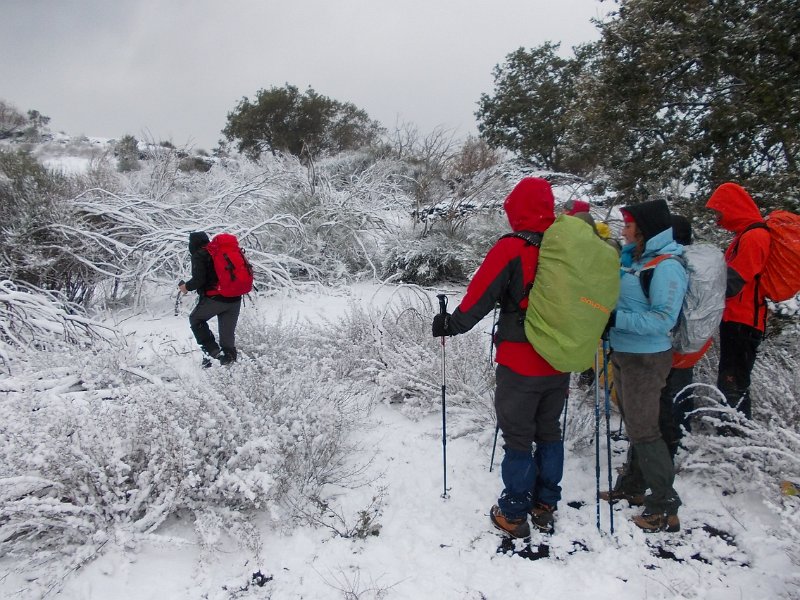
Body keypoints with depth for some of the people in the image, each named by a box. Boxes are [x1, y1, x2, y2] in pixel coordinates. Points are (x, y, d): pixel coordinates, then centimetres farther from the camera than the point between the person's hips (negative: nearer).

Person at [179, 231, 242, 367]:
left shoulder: (199, 255, -3)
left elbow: (199, 280, -13)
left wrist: (186, 287, 5)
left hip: (215, 298, -6)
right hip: (235, 299, 6)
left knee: (196, 320, 19)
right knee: (228, 334, 13)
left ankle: (213, 350, 7)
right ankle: (229, 361, 12)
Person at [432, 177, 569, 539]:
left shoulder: (510, 249, -15)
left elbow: (480, 295, -15)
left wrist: (452, 325, -1)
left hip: (519, 365, -5)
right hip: (559, 364, 5)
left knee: (517, 438, 6)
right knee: (549, 433, 19)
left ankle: (513, 516, 16)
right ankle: (545, 507, 29)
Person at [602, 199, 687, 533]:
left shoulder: (667, 267, -18)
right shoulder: (631, 258, 7)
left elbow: (664, 319, -24)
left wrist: (617, 319, -27)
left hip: (646, 359, -9)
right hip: (623, 352, 9)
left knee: (644, 430, -1)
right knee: (632, 424, 19)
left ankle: (665, 507, 12)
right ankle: (633, 486, 34)